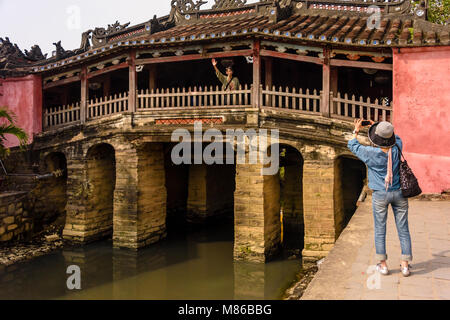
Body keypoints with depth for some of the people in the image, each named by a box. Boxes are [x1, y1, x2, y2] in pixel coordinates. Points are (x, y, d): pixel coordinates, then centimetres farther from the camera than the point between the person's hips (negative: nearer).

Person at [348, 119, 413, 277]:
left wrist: (356, 130, 17)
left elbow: (353, 146, 4)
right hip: (399, 193, 3)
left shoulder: (371, 153, -15)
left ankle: (383, 265, 13)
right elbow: (397, 138, 18)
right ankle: (405, 265, 13)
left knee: (380, 230, 8)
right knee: (403, 229, 8)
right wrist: (378, 127, 23)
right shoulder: (396, 149, -7)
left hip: (380, 195, -2)